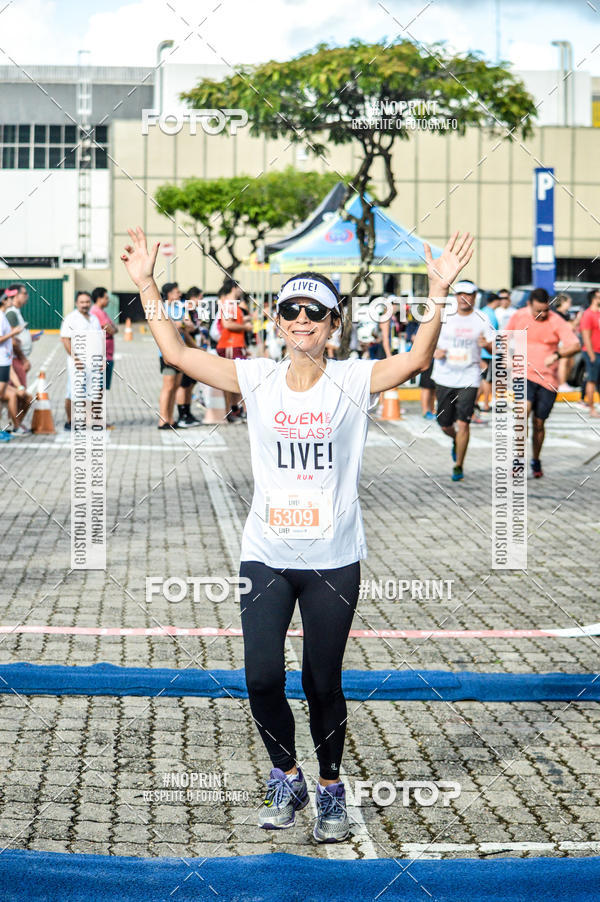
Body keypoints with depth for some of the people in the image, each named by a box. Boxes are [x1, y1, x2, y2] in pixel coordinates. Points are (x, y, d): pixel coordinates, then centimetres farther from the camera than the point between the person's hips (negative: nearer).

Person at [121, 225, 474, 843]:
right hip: (265, 554, 2)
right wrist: (145, 285, -7)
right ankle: (287, 777, 20)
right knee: (261, 677, -5)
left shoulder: (354, 381, -3)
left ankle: (330, 789, 26)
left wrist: (438, 292, -29)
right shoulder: (257, 379, 2)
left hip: (333, 560, -1)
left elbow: (418, 359, -18)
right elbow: (177, 353, -1)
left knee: (322, 682, 5)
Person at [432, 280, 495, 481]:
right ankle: (456, 441, 45)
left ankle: (458, 466, 2)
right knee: (445, 425, 9)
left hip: (469, 379, -2)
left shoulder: (482, 319, -1)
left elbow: (495, 348, 0)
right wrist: (434, 351, -9)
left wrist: (486, 344, -23)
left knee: (463, 423, -12)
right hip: (444, 379, 2)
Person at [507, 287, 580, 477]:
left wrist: (557, 355, -33)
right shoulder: (518, 317, 1)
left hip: (548, 378, 0)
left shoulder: (556, 322, -7)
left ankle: (536, 461, 27)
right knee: (524, 411, -24)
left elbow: (575, 345, -17)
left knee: (538, 423, 5)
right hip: (524, 375, 0)